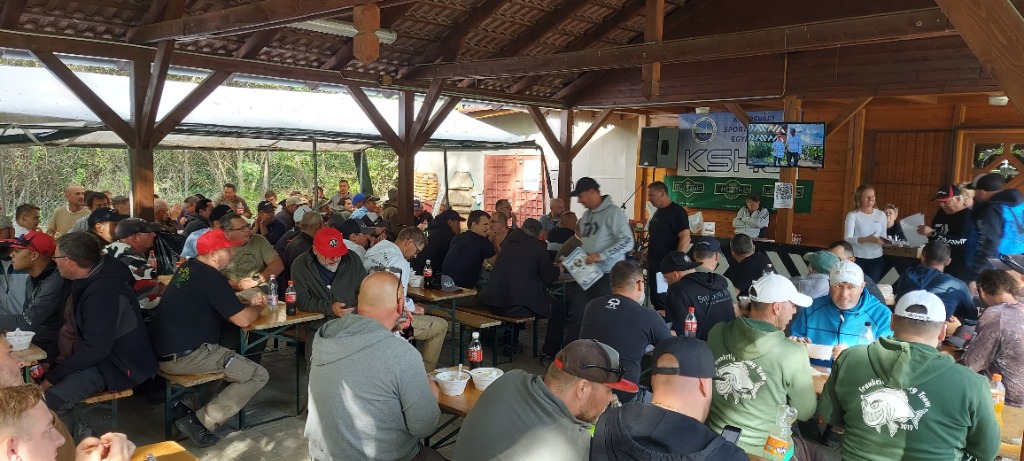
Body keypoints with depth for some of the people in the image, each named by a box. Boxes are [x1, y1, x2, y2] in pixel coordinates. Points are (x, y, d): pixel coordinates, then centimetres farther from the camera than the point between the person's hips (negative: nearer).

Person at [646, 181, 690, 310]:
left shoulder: (677, 212, -14)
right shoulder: (658, 212, 13)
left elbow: (685, 238, -21)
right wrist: (648, 253, 17)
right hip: (654, 264, 9)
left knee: (664, 301, -6)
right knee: (655, 299, 14)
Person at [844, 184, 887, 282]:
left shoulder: (881, 214, 7)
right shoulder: (852, 215, -6)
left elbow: (883, 236, 13)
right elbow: (847, 239, -13)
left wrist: (884, 241, -11)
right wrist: (867, 239, -27)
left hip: (876, 258, 4)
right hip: (857, 258, -4)